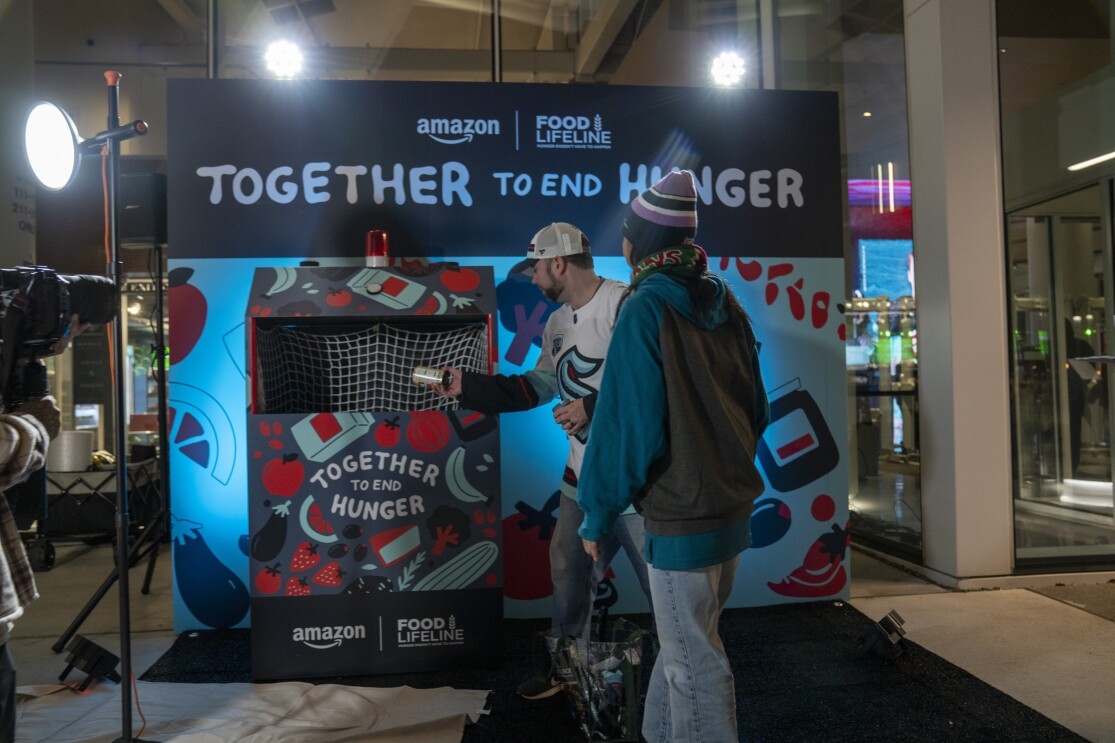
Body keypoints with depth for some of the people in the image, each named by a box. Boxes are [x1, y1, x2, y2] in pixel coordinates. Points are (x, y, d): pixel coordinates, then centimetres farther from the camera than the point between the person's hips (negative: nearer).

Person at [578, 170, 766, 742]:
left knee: (692, 662, 6)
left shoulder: (646, 308, -16)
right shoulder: (725, 303, 7)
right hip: (732, 506, 8)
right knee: (685, 643, 21)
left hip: (680, 517, -8)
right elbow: (752, 405, 12)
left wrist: (598, 512, -7)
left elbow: (628, 422, -18)